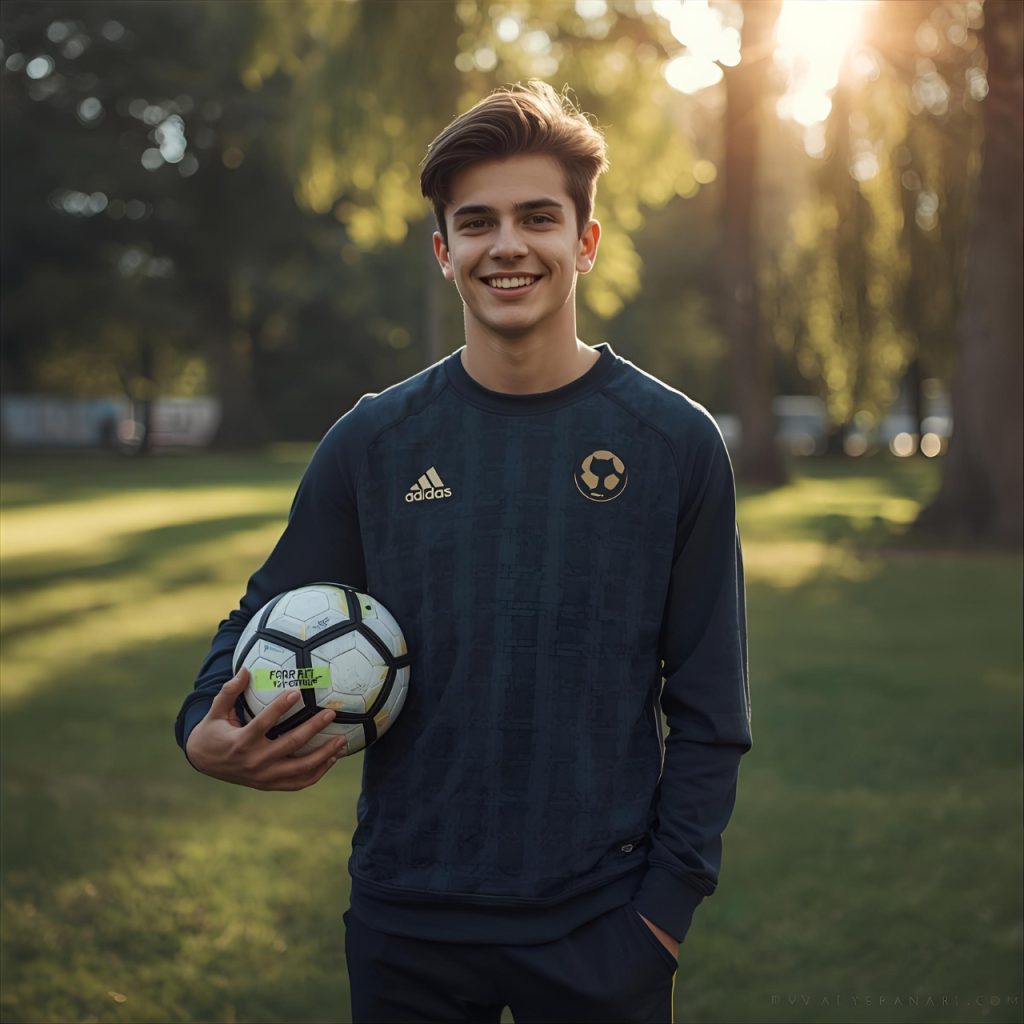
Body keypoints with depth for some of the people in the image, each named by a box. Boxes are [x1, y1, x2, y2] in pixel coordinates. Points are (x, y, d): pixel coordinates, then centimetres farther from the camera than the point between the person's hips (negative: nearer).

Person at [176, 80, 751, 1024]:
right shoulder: (373, 443, 0)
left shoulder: (675, 442, -4)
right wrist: (207, 729, -10)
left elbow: (708, 713, -1)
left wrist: (664, 909, -7)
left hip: (599, 934, -1)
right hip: (405, 927, 2)